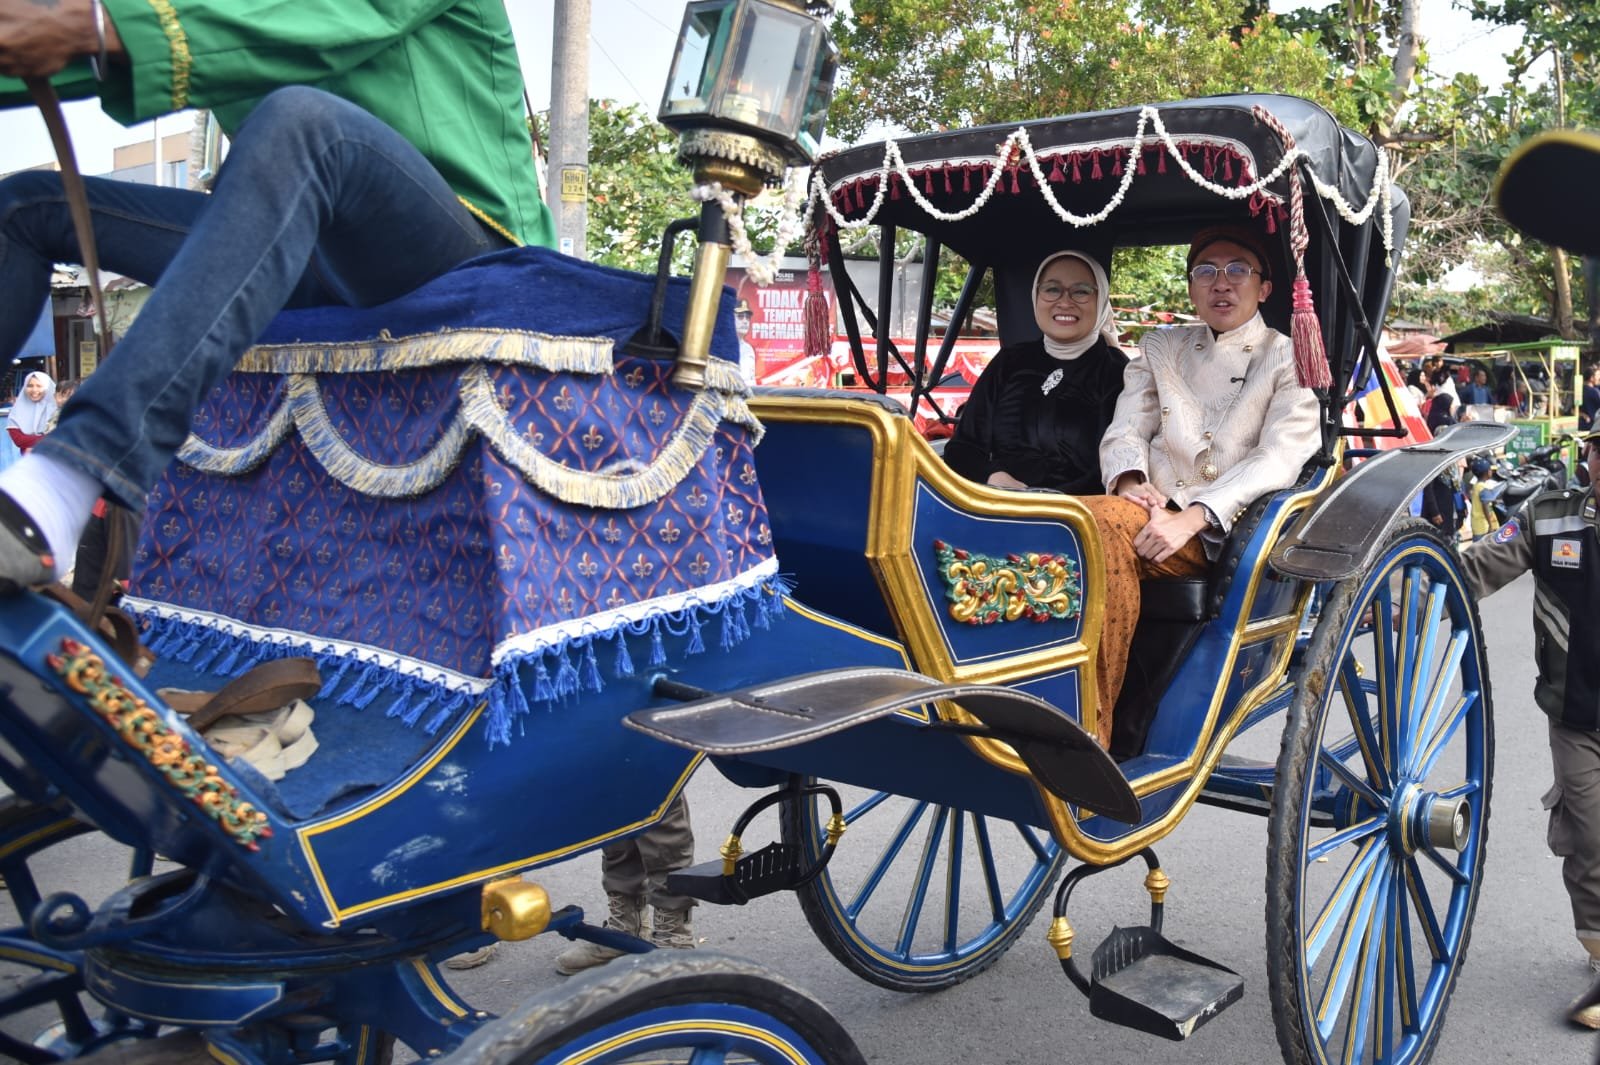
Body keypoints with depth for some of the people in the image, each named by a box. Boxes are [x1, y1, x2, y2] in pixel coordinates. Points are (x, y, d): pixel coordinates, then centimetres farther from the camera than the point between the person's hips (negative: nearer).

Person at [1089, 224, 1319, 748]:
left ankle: (1088, 734, -33)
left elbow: (1278, 461, -4)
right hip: (1150, 513, 4)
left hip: (1223, 533, -4)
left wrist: (1192, 517, -20)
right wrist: (1130, 480, -12)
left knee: (1102, 522, -34)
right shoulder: (1160, 350, 25)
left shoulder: (1290, 361, 11)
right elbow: (1123, 432, 14)